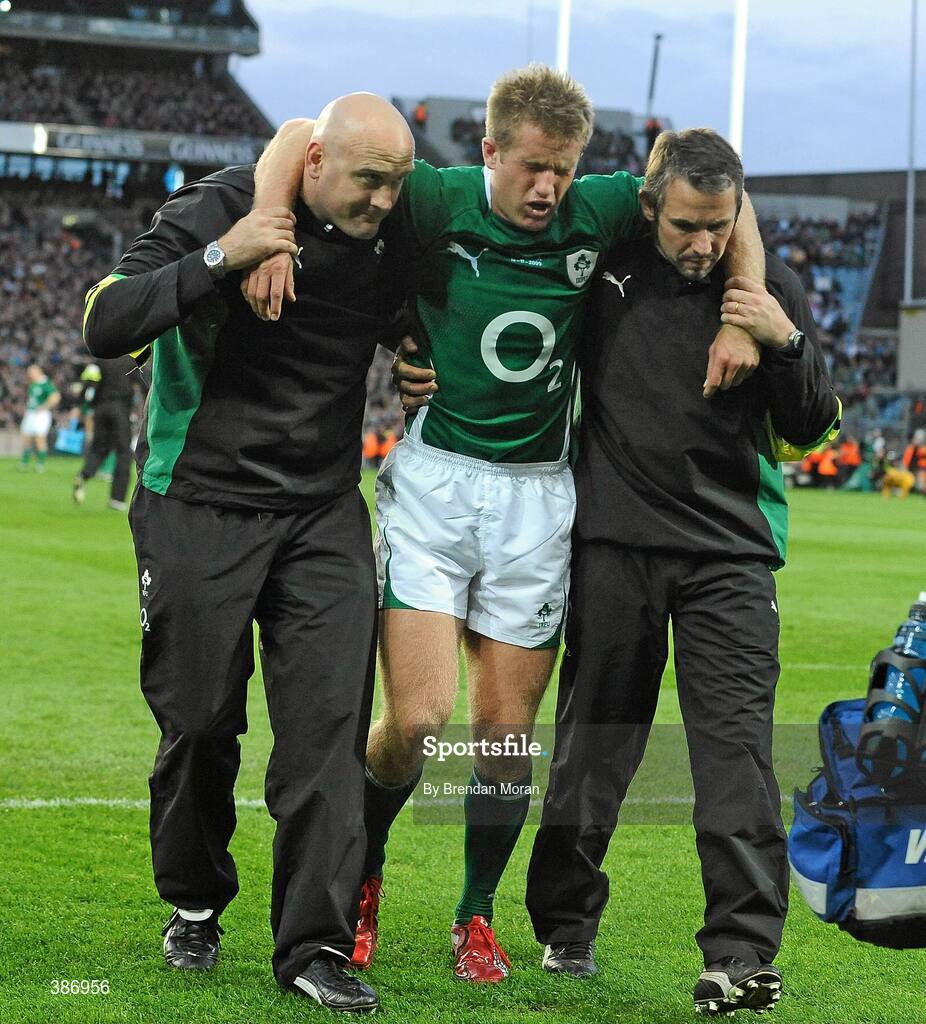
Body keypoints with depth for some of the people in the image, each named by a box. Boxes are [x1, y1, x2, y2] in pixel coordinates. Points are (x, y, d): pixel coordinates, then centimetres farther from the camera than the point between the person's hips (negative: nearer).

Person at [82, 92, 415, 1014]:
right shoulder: (214, 212, -12)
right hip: (199, 509, -3)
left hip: (323, 514, 3)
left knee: (329, 721, -8)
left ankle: (314, 946, -5)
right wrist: (219, 259, -30)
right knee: (200, 722, 4)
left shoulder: (388, 242, 2)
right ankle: (194, 904, 29)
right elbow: (104, 326, -21)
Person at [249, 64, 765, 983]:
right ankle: (360, 875, 16)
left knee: (506, 731, 4)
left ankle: (476, 916, 25)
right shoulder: (437, 202, -10)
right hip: (432, 481, -3)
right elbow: (301, 136, -8)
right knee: (418, 719, -13)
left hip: (537, 494, 3)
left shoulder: (596, 213, -2)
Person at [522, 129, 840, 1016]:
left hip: (730, 550, 0)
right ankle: (564, 926, 26)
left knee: (736, 744, -9)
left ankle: (742, 953, -11)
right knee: (594, 741, 9)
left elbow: (811, 428, 4)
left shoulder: (767, 285, 1)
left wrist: (784, 342, -12)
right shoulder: (604, 260, -1)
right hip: (615, 541, 1)